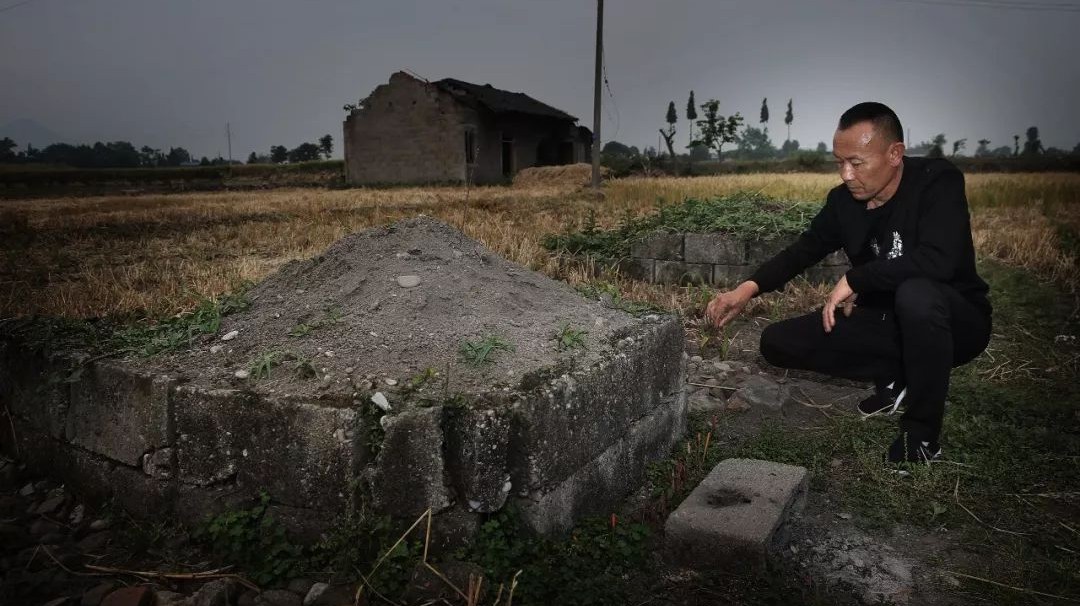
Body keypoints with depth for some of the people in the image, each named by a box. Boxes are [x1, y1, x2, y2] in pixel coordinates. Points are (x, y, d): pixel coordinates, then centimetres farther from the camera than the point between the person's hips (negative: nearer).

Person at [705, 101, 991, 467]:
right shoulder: (843, 200, -4)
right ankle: (896, 375, 1)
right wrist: (749, 288, -13)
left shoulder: (938, 182, -21)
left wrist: (853, 280, -29)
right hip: (887, 321, 5)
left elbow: (937, 260, -36)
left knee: (916, 294, -42)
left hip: (956, 321, -5)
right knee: (777, 342, -7)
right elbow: (804, 249, 4)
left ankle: (922, 435, -22)